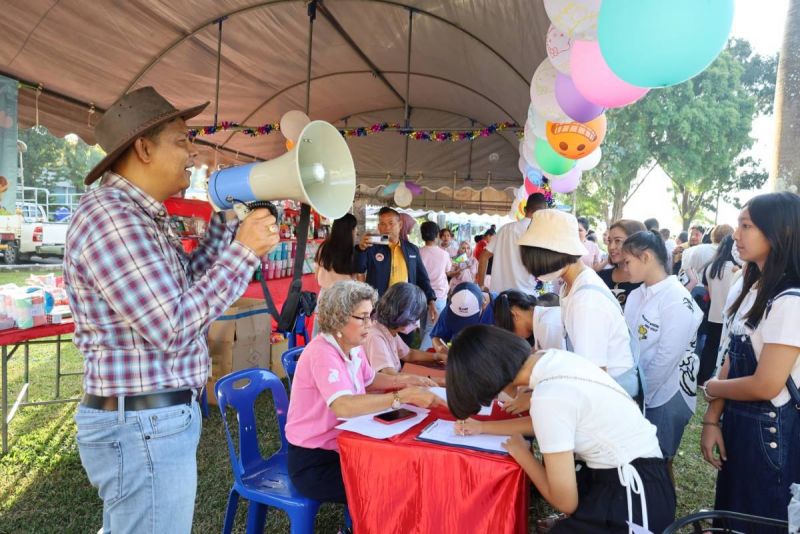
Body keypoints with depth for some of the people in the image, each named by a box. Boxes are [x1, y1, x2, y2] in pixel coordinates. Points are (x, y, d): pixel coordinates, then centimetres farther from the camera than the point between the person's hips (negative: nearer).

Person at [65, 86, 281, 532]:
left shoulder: (142, 216, 12)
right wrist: (244, 251, -19)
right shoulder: (109, 216, -21)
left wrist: (227, 222, 9)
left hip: (155, 417, 10)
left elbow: (186, 282, 17)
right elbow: (173, 328, -25)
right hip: (144, 427, -10)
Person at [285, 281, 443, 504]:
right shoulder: (322, 353, -25)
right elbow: (343, 406, -39)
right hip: (314, 463, -7)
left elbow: (369, 380, 19)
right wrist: (404, 396, -39)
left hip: (339, 447, 8)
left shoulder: (353, 348, 1)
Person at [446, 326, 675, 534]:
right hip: (632, 474, 8)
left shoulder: (549, 398, -26)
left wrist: (521, 453, -3)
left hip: (635, 496, -8)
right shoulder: (550, 358, -4)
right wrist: (483, 427, 17)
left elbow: (566, 502, -16)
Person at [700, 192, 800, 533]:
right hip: (737, 422, 8)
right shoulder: (751, 288, 6)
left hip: (771, 431, -8)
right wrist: (712, 419, 1)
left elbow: (765, 385, -23)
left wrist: (711, 388, -5)